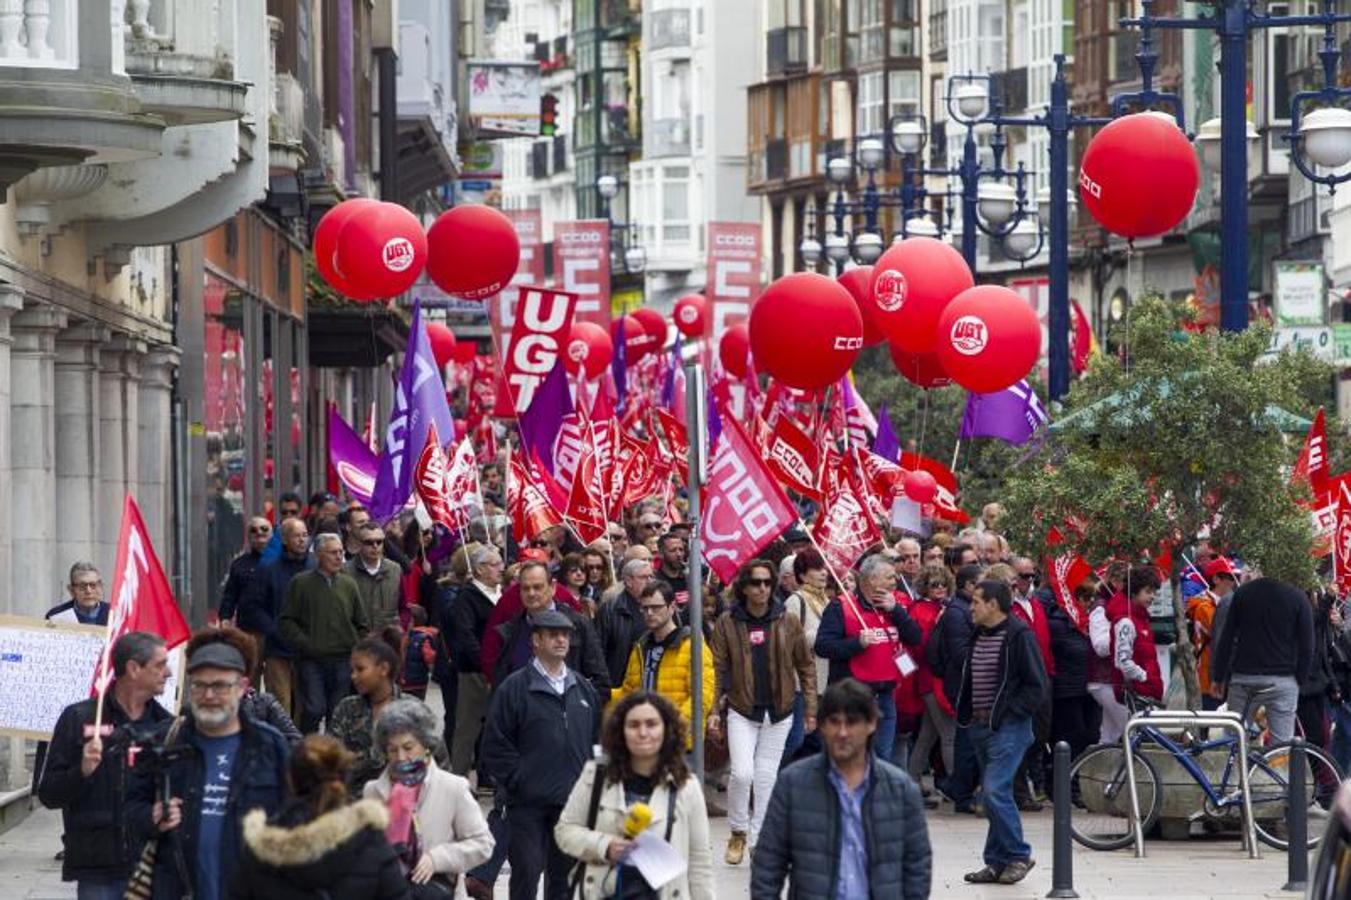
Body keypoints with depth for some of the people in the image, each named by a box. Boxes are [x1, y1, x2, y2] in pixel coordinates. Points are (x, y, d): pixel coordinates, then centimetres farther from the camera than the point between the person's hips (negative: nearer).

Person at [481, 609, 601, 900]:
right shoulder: (515, 688, -5)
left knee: (564, 875, 11)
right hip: (528, 804, -5)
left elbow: (597, 738, 19)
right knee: (526, 873, -6)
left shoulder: (583, 688, 12)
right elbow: (495, 746, -7)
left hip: (574, 801, 5)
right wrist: (520, 780, -11)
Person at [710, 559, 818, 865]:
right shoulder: (728, 623, -2)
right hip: (742, 711, -2)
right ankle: (738, 832, 7)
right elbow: (718, 669, -1)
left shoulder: (786, 623, 2)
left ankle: (759, 841, 16)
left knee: (766, 776, 6)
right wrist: (714, 709, -7)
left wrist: (810, 708, 5)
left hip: (778, 712, 2)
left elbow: (805, 666, 7)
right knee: (742, 773, -15)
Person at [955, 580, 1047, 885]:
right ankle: (998, 863, 14)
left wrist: (1007, 714, -14)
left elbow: (1036, 685, -13)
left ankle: (1018, 856, -4)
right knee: (992, 794, 10)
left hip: (1008, 726, -8)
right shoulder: (978, 635, 13)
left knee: (995, 791, -16)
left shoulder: (1019, 635, -11)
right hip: (981, 726, 8)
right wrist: (966, 713, 12)